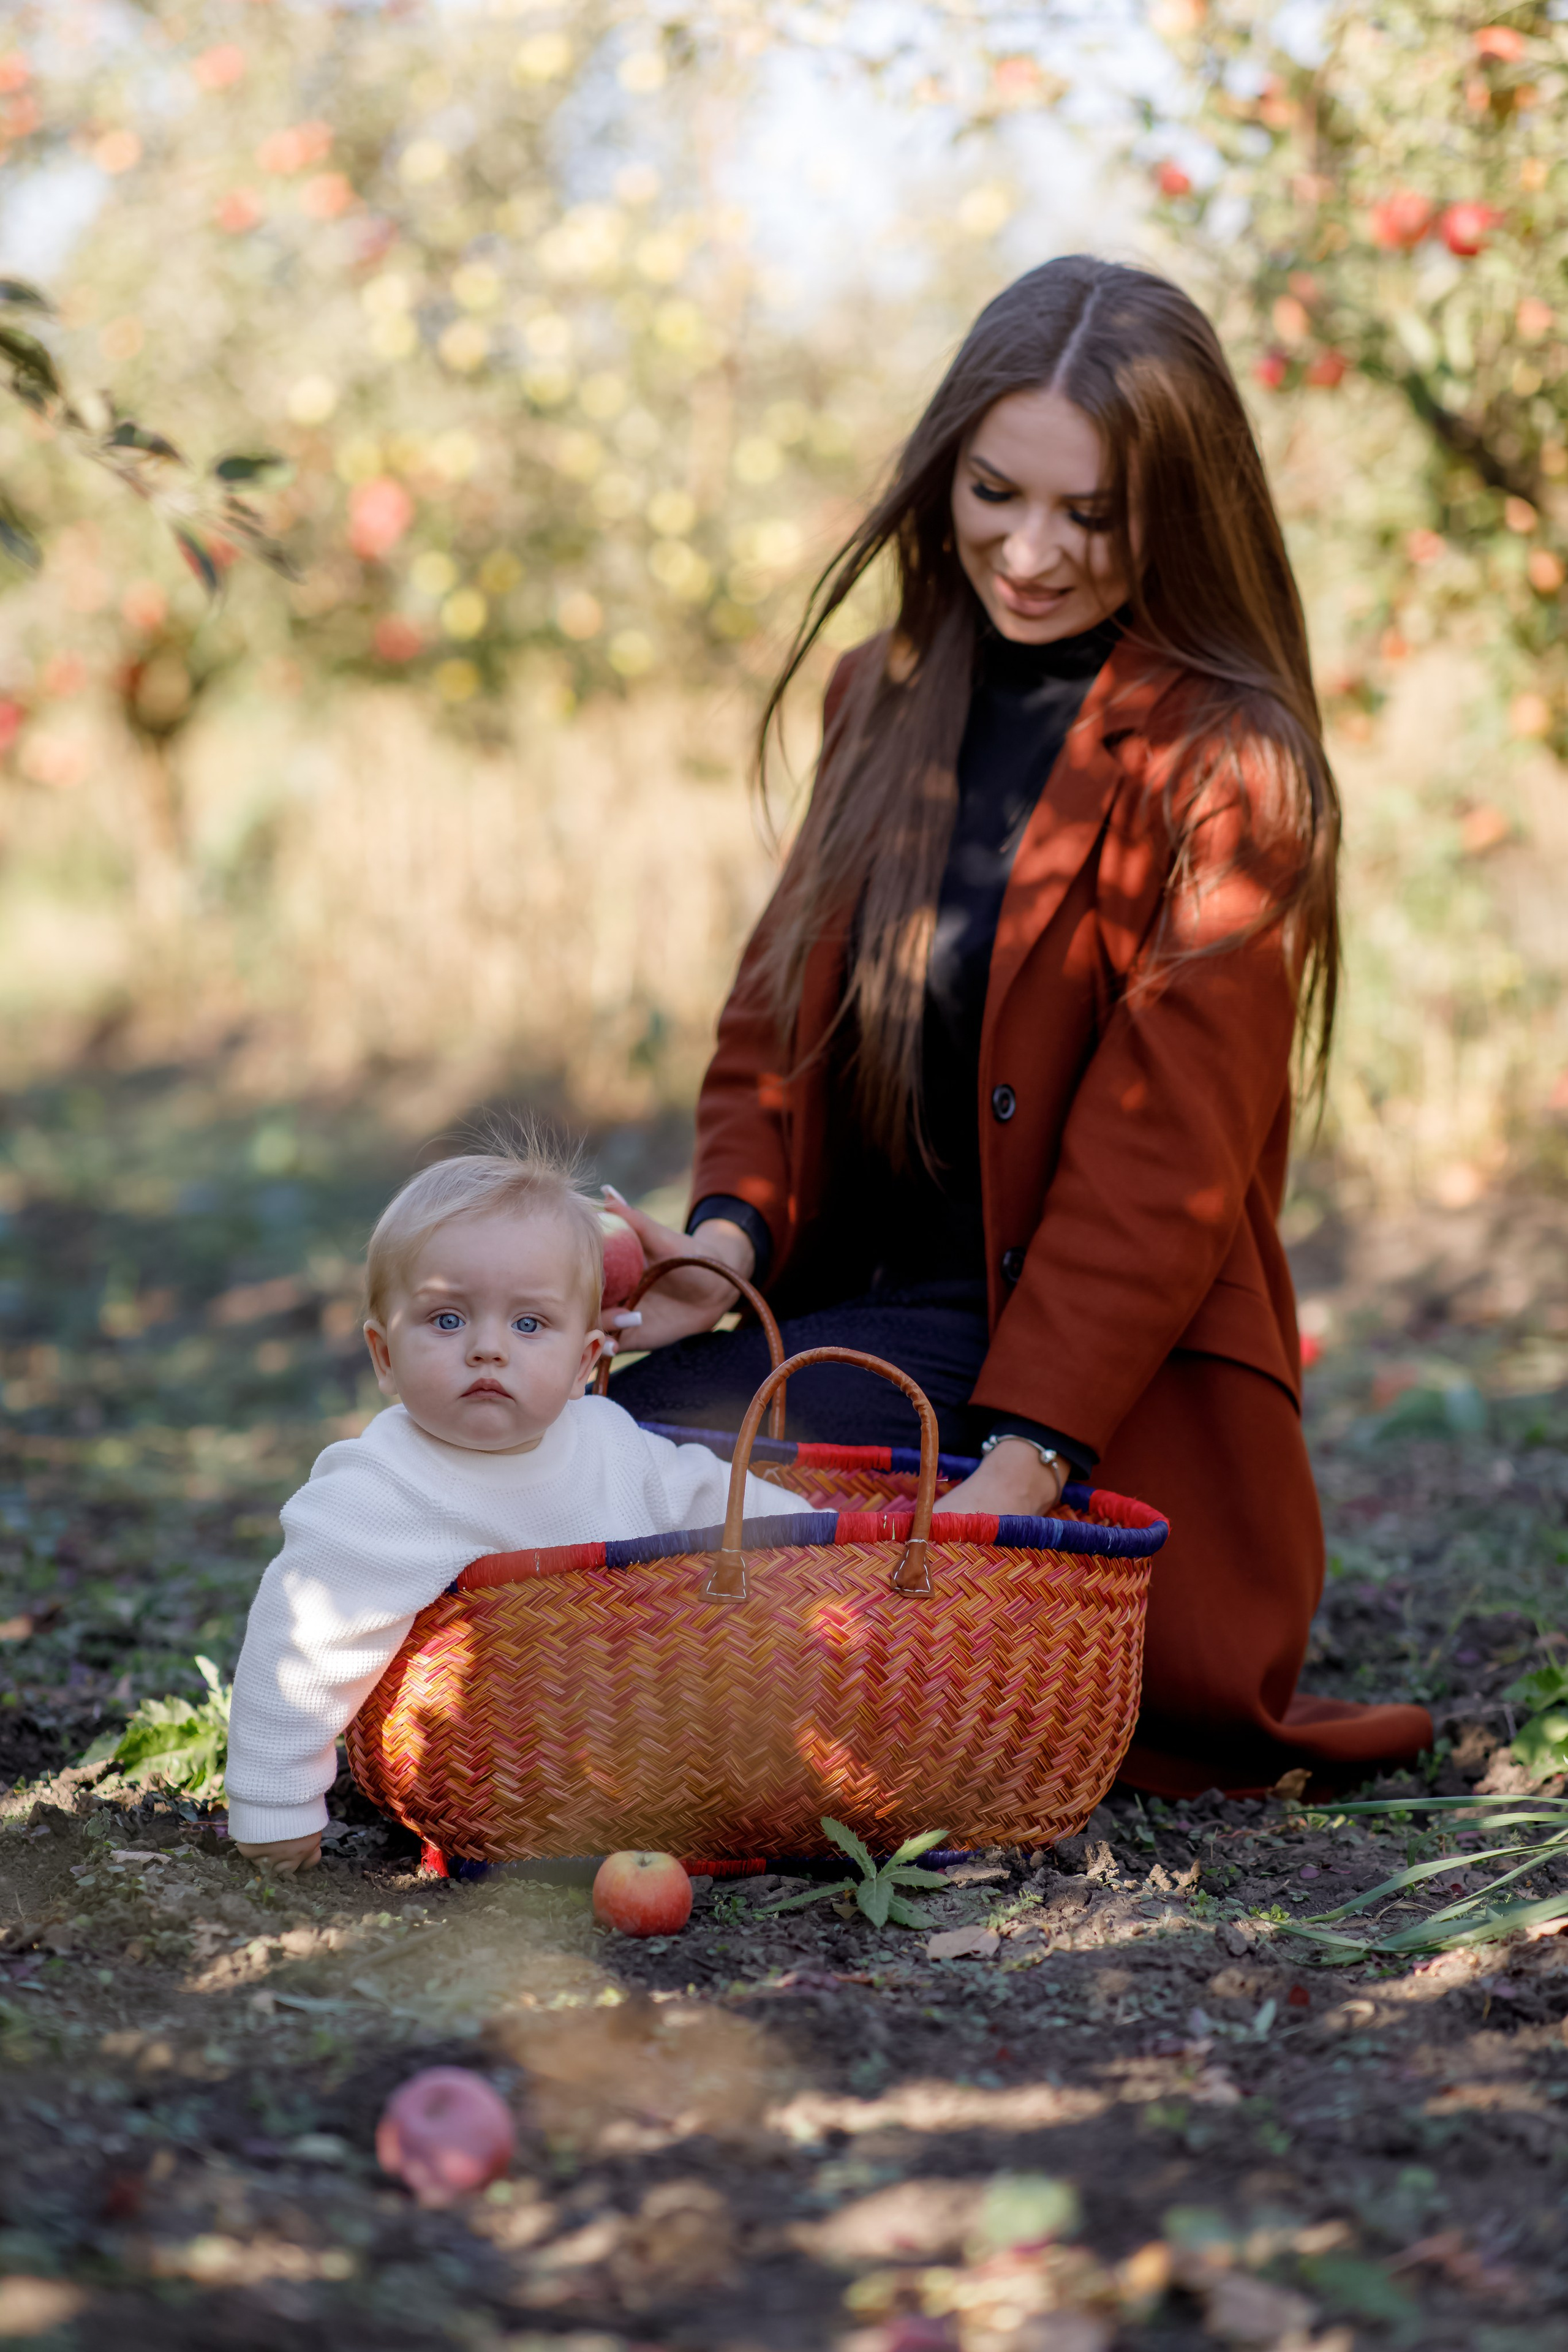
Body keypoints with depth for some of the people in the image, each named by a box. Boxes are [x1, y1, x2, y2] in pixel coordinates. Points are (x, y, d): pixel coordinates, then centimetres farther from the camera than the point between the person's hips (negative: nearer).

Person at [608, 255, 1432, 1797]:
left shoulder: (1227, 769, -10)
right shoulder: (888, 699, 12)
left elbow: (1160, 1160, -16)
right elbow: (779, 1009, 13)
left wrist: (1021, 1457, -25)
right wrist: (731, 1232, -8)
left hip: (1103, 1398, -7)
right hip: (845, 1306, 7)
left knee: (664, 1447, -27)